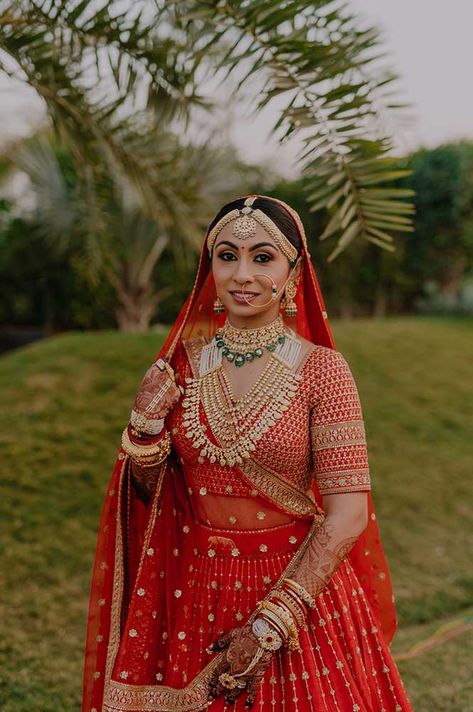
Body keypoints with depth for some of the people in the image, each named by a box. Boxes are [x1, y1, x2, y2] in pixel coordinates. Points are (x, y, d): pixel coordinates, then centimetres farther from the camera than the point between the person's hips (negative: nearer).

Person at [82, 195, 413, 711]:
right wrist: (145, 423, -13)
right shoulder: (183, 363, -2)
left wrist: (268, 628, -17)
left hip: (296, 583, -3)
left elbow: (348, 515, -16)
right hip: (193, 589, 3)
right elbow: (153, 492, 6)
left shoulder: (321, 369, -13)